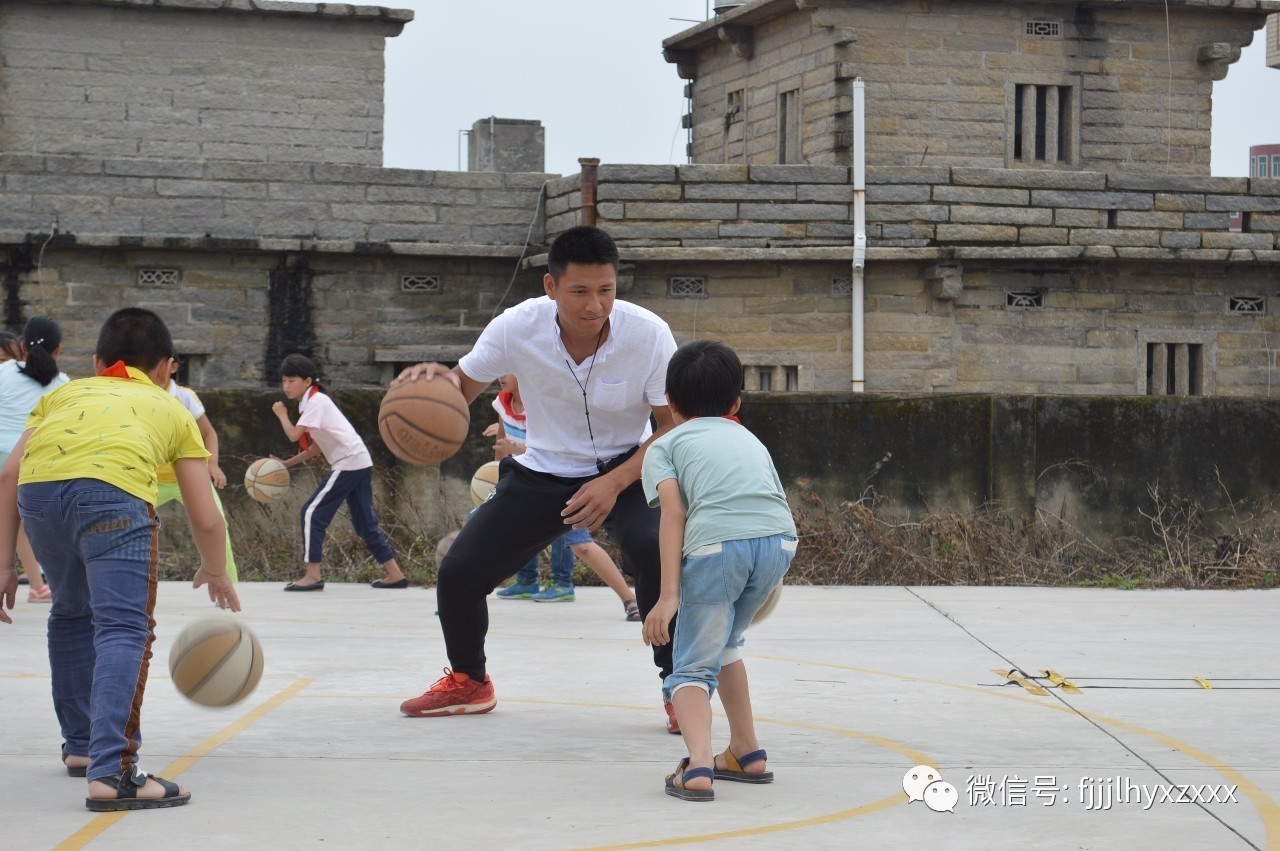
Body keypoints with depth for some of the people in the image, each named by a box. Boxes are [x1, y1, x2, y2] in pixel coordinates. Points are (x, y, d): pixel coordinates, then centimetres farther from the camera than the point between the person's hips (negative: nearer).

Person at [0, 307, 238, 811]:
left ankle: (81, 744, 38)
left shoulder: (64, 394, 38)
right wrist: (216, 574, 48)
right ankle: (111, 772, -19)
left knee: (71, 613, 26)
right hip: (112, 486, -4)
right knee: (124, 630, -5)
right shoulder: (171, 409, 33)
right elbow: (205, 519, 29)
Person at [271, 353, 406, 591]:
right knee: (364, 520, 14)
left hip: (348, 463, -10)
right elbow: (318, 447, 21)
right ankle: (394, 573, 16)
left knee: (313, 512, -7)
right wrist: (286, 464, 17)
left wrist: (282, 415, 2)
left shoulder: (316, 402, -10)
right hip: (361, 462, 10)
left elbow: (293, 435, -17)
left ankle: (313, 575, -7)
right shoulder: (313, 403, 18)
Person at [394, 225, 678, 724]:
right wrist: (439, 379, -30)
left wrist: (615, 483, -27)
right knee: (458, 573, -5)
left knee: (655, 552, -33)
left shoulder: (648, 334, -22)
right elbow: (462, 389, -4)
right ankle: (468, 682, 24)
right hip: (542, 472, 3)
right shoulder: (517, 328, -18)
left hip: (625, 469, -2)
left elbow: (674, 428, -14)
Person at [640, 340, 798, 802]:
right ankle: (747, 755, 32)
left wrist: (669, 595, -3)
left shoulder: (664, 444, 23)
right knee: (723, 643, 29)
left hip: (716, 542, -4)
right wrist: (761, 584, 45)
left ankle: (698, 765, -19)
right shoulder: (750, 439, 37)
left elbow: (673, 511, 5)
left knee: (694, 667, 6)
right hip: (779, 539, 4)